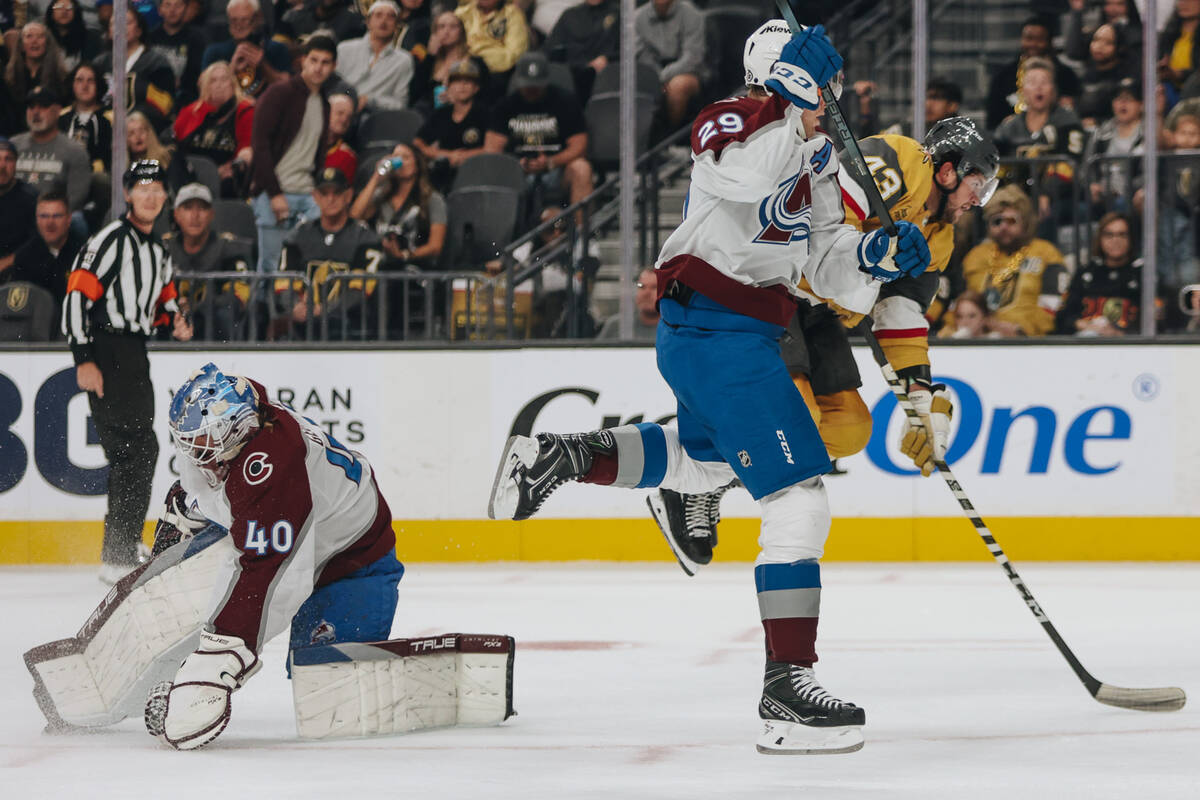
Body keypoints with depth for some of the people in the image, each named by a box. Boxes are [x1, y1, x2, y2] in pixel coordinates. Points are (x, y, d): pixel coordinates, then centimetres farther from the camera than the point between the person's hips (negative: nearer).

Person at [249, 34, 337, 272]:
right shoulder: (279, 94, -4)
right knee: (271, 265, -5)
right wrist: (274, 194, -14)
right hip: (274, 192, -5)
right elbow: (260, 143, -10)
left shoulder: (324, 103, 17)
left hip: (308, 195, 6)